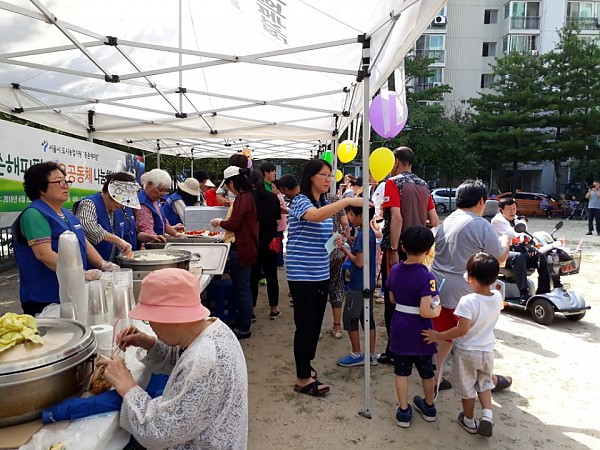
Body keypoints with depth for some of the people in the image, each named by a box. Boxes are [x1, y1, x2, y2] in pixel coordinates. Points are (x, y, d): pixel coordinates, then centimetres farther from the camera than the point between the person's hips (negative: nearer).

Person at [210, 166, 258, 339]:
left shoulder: (241, 199, -18)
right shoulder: (248, 196, 11)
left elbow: (233, 224, -19)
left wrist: (219, 222, -2)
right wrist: (224, 222, 16)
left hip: (240, 250, -10)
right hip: (247, 247, 10)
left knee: (242, 288, -1)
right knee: (243, 287, 19)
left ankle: (243, 328, 10)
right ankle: (243, 321, 32)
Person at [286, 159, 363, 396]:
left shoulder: (326, 204, 13)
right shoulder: (300, 201, -11)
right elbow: (316, 216, -35)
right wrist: (347, 201, -40)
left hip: (321, 273, 8)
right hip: (301, 273, -8)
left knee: (316, 323, 15)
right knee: (305, 324, -2)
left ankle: (305, 366, 32)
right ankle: (303, 379, 11)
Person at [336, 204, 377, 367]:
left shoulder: (362, 235, -20)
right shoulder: (370, 232, 9)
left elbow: (359, 262, -22)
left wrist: (345, 249, -11)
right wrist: (347, 247, 3)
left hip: (358, 286, -9)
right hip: (368, 284, 9)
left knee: (350, 318, 4)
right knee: (368, 318, 14)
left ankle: (357, 355, 15)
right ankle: (371, 355, 23)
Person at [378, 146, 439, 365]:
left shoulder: (393, 183, -10)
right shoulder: (423, 185, 10)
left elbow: (397, 218, -22)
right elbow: (435, 221, 9)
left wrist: (394, 250, -21)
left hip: (397, 249, -7)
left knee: (393, 300, 3)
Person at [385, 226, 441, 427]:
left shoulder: (395, 270, -5)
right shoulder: (427, 277, -22)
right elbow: (425, 312, -24)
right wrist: (437, 311, -6)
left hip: (399, 329, 3)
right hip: (420, 331, -3)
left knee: (401, 371, 13)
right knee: (426, 371, 19)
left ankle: (404, 411, 20)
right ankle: (429, 407, 38)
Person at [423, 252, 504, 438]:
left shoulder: (467, 301, -29)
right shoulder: (498, 297, -10)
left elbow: (462, 330, -30)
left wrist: (439, 336, -20)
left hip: (466, 352, -4)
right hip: (487, 351, 5)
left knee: (467, 388, 16)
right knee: (484, 384, 27)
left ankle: (469, 421, 32)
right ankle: (487, 415, 11)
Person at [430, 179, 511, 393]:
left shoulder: (446, 222, 9)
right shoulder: (481, 225, -13)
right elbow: (500, 257, -5)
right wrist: (505, 242, 16)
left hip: (439, 287, 6)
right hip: (462, 292, -6)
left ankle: (434, 378, 22)